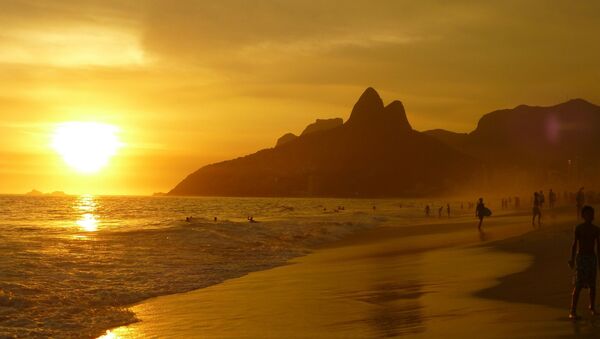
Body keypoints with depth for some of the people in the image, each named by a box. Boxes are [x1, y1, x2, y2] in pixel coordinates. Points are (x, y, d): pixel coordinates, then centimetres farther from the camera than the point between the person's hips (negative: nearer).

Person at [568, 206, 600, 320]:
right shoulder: (579, 228, -5)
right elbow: (574, 244, -5)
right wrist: (572, 259, -9)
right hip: (581, 257, -4)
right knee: (578, 285, -9)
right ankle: (573, 311, -9)